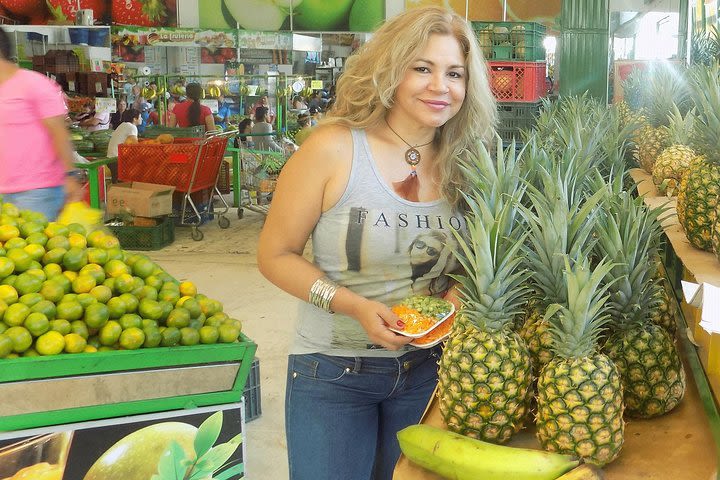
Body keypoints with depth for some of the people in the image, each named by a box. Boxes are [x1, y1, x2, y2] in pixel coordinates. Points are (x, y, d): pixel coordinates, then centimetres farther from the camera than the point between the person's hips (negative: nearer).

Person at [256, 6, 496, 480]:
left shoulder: (462, 163, -2)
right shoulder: (334, 148, -16)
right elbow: (276, 255, -10)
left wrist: (458, 291, -11)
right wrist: (353, 305, -22)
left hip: (427, 367, 4)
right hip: (333, 370, -4)